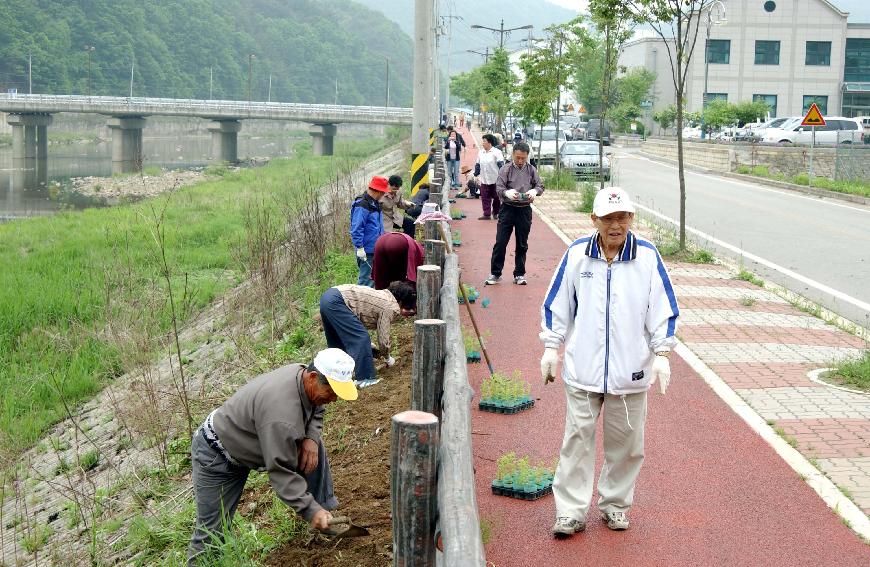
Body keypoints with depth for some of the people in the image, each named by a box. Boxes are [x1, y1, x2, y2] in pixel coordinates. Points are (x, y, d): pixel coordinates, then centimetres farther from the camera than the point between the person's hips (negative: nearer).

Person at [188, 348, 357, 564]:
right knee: (212, 530, -7)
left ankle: (326, 516, 10)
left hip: (250, 440, 8)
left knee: (314, 446, 0)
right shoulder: (282, 413, -39)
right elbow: (281, 471, -34)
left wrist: (311, 436, -12)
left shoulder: (303, 373, -13)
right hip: (217, 455, -8)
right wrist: (310, 510, -32)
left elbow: (315, 410, 8)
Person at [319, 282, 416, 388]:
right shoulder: (389, 307, -8)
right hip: (336, 301, -10)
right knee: (361, 338, -8)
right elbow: (383, 339, -5)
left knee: (337, 343, 20)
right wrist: (388, 358, 12)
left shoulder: (385, 295, 19)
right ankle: (365, 378, -3)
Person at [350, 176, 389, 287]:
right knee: (366, 279, -6)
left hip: (376, 250, 10)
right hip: (367, 252, -10)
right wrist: (359, 248, -22)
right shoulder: (362, 206, -18)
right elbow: (356, 229, -21)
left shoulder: (375, 204, 14)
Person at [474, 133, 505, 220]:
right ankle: (487, 214, 6)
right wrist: (476, 175, 16)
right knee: (485, 198, 1)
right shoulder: (481, 153, 10)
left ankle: (496, 213, 22)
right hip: (484, 180, 5)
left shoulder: (497, 152, -9)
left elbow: (501, 165, -13)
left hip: (495, 180, -5)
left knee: (496, 197, 5)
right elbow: (477, 165, 18)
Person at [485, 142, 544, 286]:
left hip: (524, 210, 2)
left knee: (522, 244, 9)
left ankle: (519, 274, 20)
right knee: (500, 242, -3)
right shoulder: (505, 169, -3)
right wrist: (507, 192, -32)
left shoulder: (531, 170, 5)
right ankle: (495, 274, 6)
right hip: (508, 209, -2)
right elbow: (498, 188, -10)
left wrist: (534, 191, -17)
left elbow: (540, 186, 6)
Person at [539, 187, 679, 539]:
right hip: (582, 368, 0)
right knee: (578, 437, 1)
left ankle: (615, 503, 28)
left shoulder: (648, 256, -3)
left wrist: (661, 354, -3)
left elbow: (664, 309, 2)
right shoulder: (577, 254, -1)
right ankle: (571, 510, 9)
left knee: (625, 441, 10)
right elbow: (556, 303, 8)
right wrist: (551, 347, 6)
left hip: (631, 370, 1)